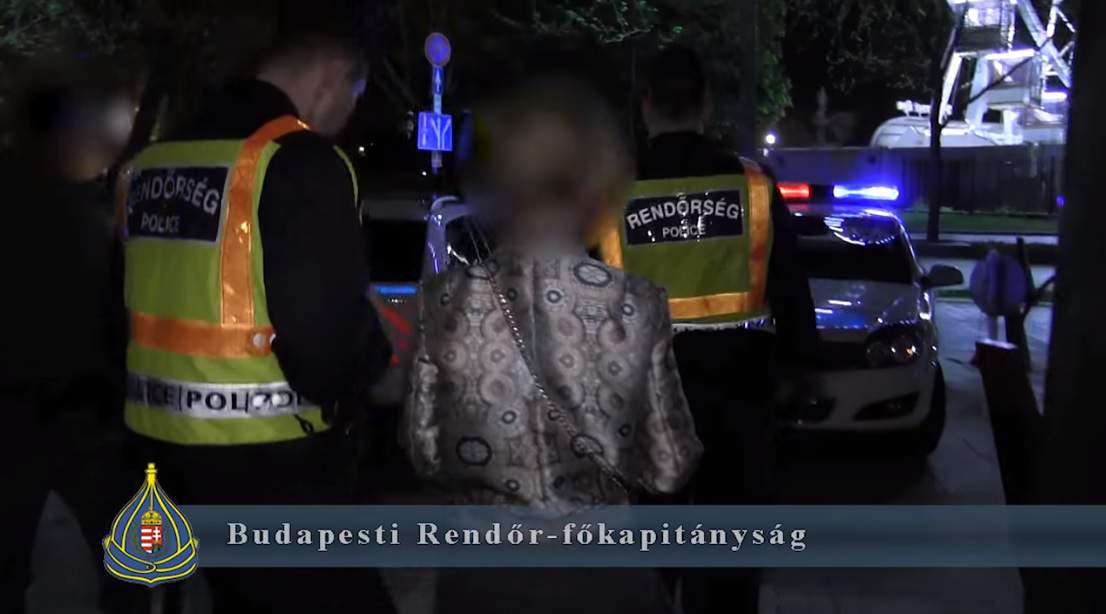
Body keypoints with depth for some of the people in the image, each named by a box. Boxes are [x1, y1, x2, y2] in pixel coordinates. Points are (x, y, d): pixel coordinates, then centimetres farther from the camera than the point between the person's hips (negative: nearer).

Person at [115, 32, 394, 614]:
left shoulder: (152, 161, 12)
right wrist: (378, 377, -1)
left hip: (160, 438, 9)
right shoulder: (300, 162, -15)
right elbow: (326, 327, -20)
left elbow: (122, 309, 17)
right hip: (263, 457, -8)